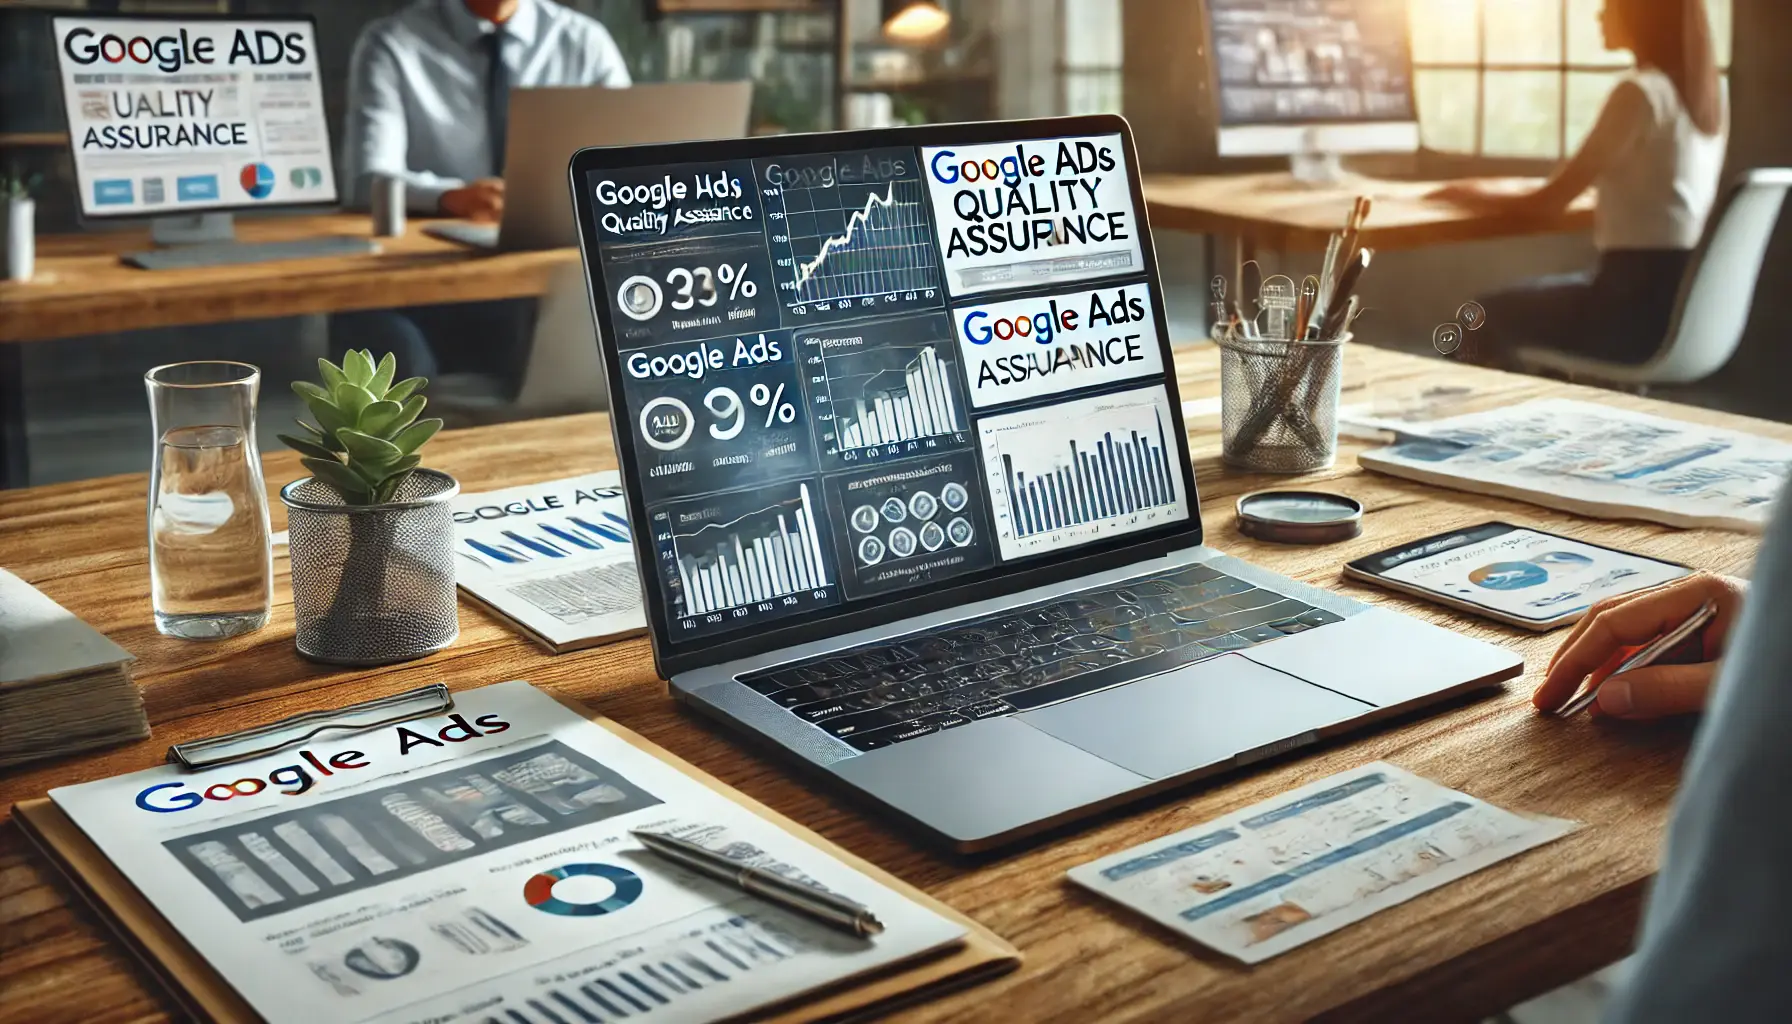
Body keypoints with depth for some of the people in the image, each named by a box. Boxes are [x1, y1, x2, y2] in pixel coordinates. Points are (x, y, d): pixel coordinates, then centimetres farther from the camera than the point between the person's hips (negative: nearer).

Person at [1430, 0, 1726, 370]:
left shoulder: (1640, 92, -16)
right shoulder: (1706, 89, 8)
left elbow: (1548, 202, -12)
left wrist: (1471, 195, 5)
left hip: (1642, 302, -8)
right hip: (1684, 294, 8)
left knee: (1489, 315, 13)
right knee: (1518, 304, 28)